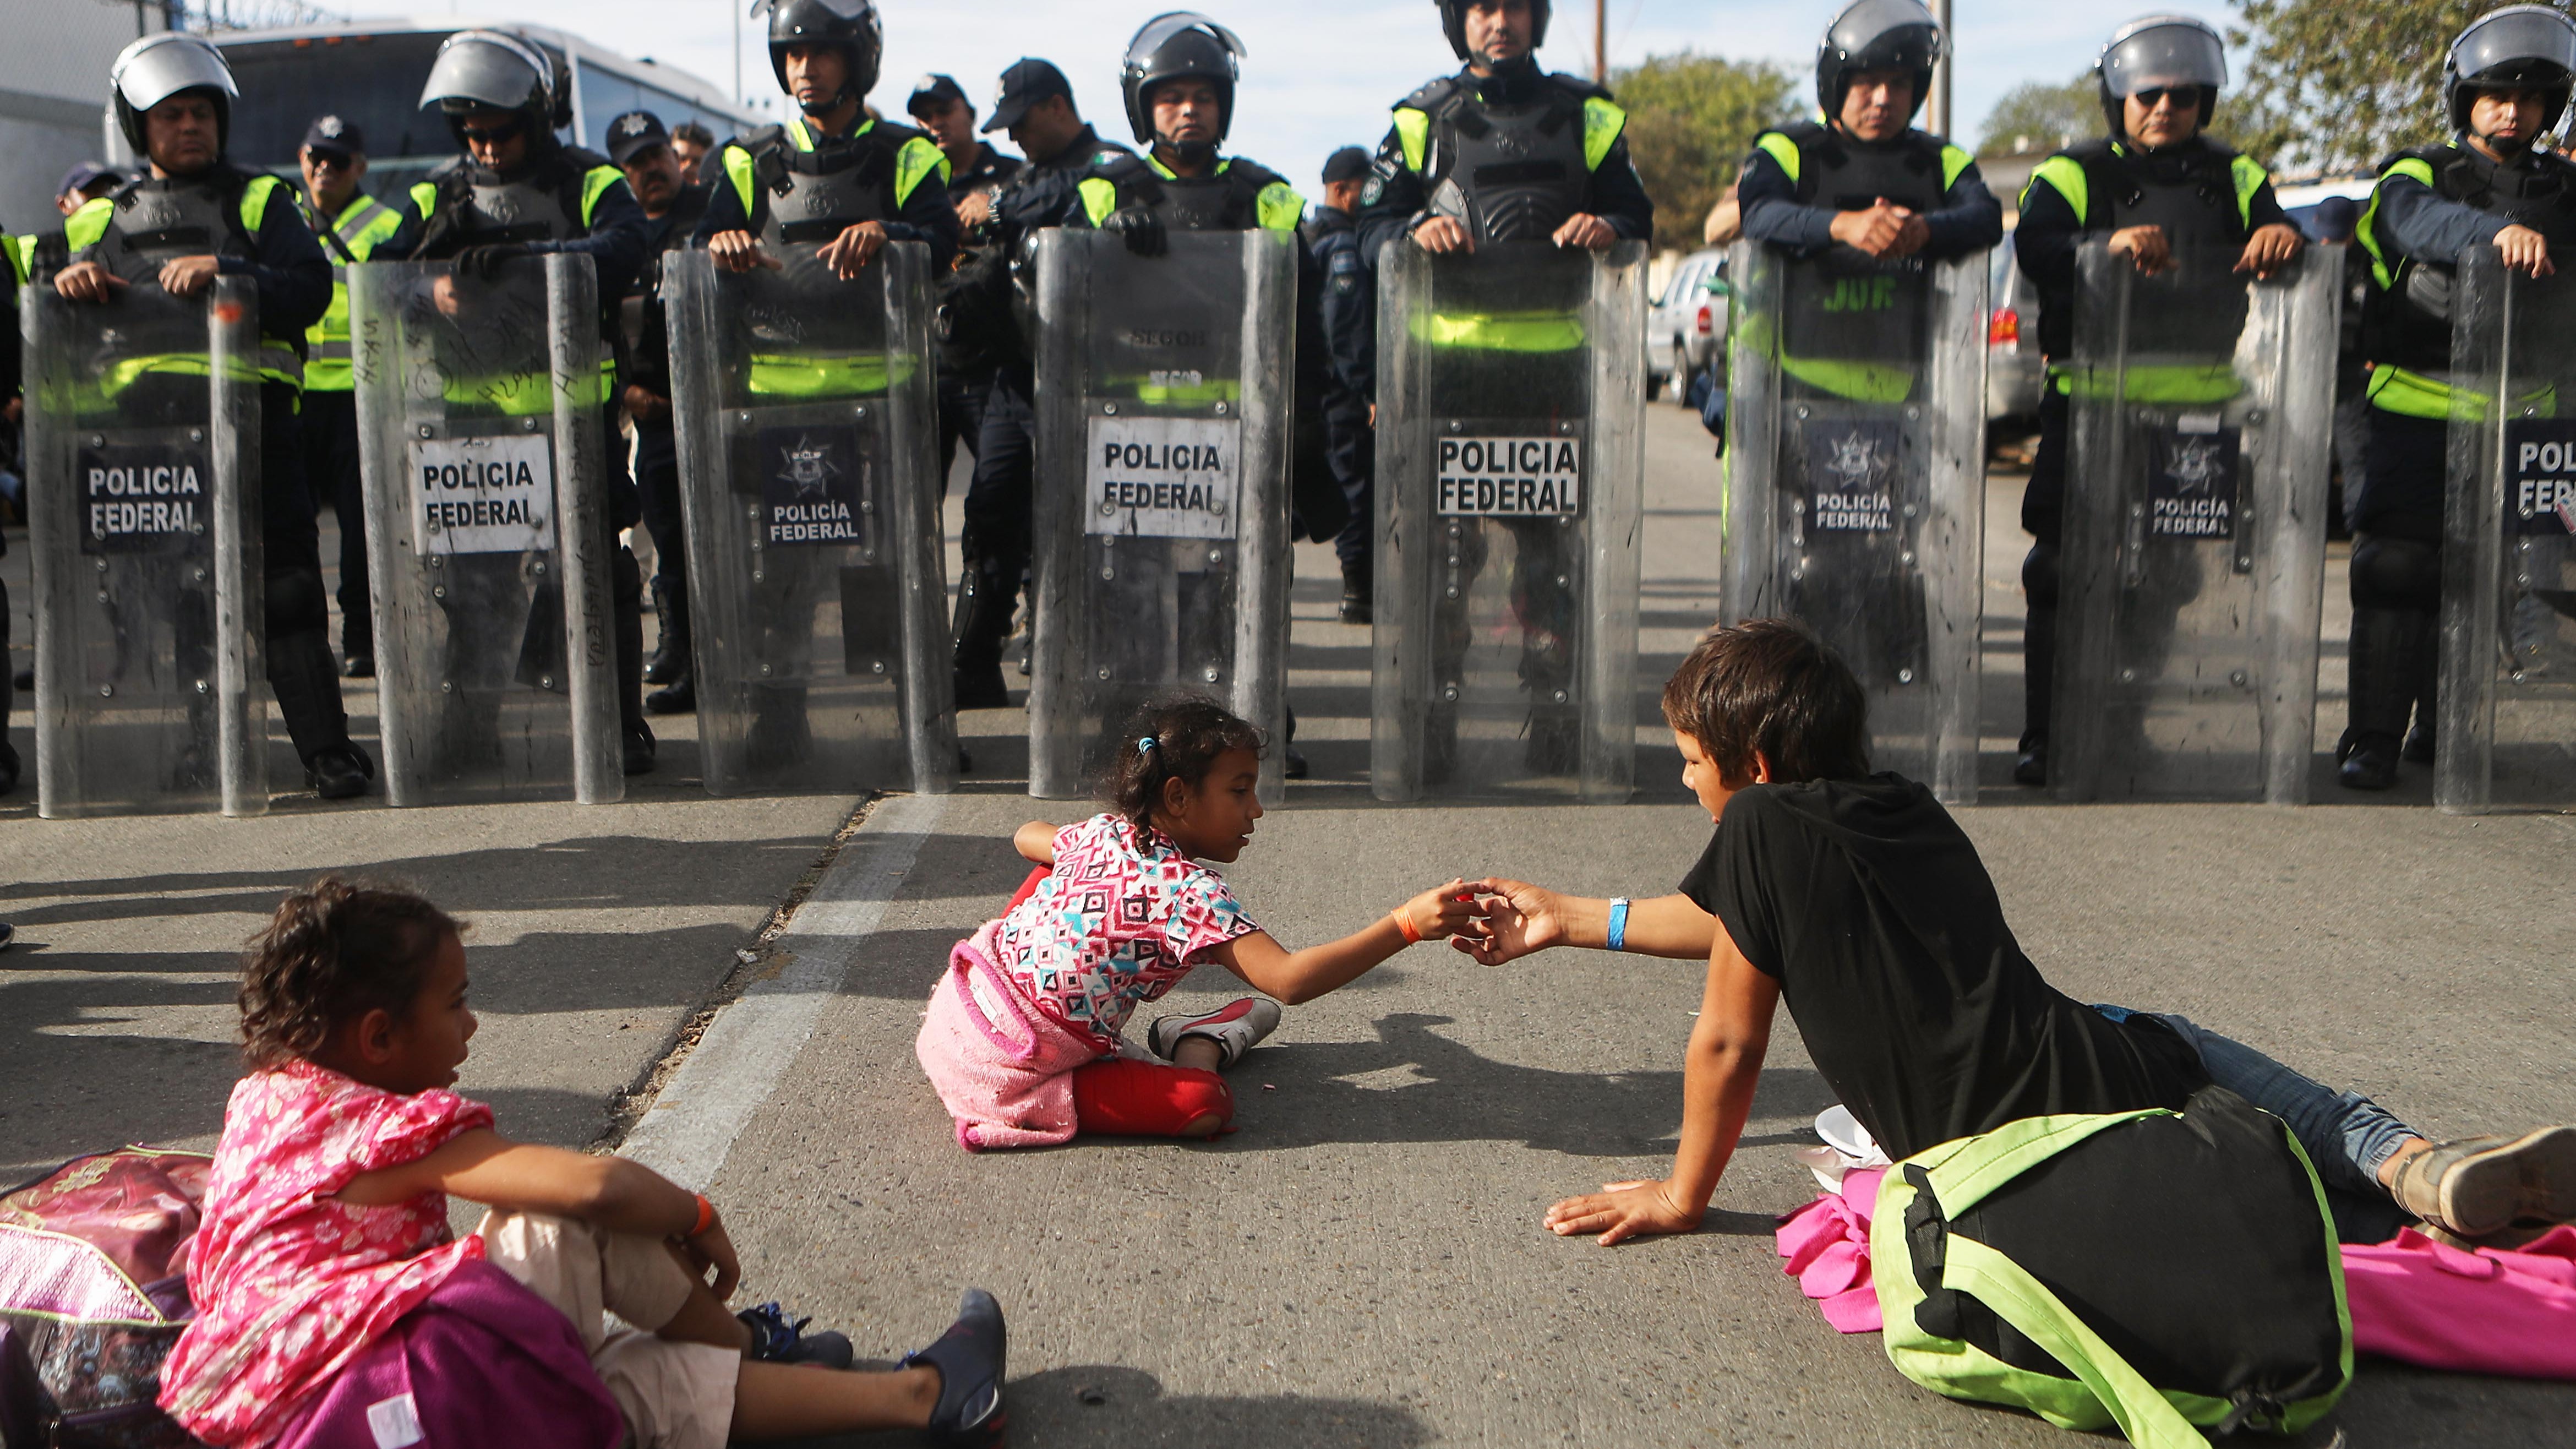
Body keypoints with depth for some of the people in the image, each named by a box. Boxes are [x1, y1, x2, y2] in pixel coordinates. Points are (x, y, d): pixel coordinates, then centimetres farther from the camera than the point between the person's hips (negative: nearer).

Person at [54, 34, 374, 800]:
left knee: (285, 582, -8)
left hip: (250, 412, -3)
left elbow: (311, 290, -3)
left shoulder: (259, 201, 13)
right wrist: (72, 281, -5)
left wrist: (224, 270, -17)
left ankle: (325, 746, -7)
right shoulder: (106, 220, 21)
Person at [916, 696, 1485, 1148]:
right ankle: (1198, 1046, 15)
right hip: (1005, 1078, -9)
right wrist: (1406, 924, -32)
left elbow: (1027, 837, 30)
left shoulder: (1099, 833, 6)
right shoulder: (1190, 893, -18)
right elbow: (1288, 980, -28)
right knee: (1204, 1105, -18)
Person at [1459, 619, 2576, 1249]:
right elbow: (1739, 923, 29)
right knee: (2193, 1046, 35)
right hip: (2122, 1068, 6)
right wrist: (1567, 920, 37)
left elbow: (1727, 1042, -2)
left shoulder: (1763, 826, -6)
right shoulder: (1906, 810, 17)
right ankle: (2414, 1162, 9)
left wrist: (1683, 1196, 13)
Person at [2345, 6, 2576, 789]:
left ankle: (2444, 728, 19)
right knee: (2396, 569, -5)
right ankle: (2375, 736, 0)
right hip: (2415, 409, -3)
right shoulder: (2420, 173, 4)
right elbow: (2421, 220, -20)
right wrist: (2497, 230, -38)